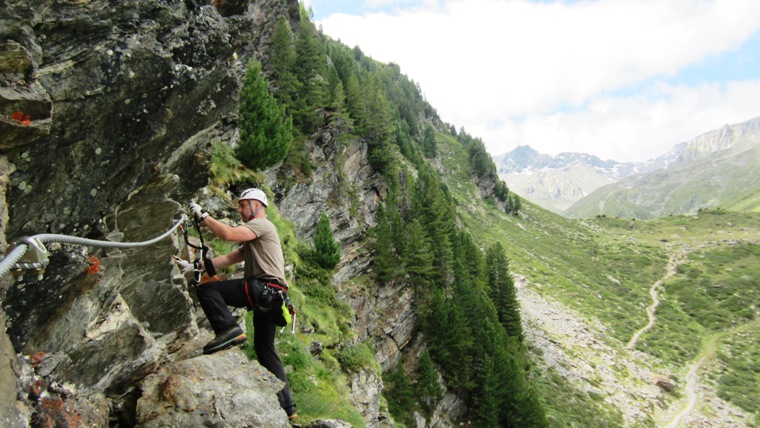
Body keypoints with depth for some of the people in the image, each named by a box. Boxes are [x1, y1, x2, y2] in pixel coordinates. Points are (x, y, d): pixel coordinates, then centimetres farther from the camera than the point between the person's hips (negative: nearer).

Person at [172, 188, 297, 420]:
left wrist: (202, 215, -6)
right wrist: (193, 266, 14)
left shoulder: (262, 224, -1)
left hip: (263, 289, -10)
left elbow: (228, 234, -17)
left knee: (205, 288, -12)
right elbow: (228, 258, 21)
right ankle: (286, 405, 18)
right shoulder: (251, 239, 30)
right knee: (265, 349, 14)